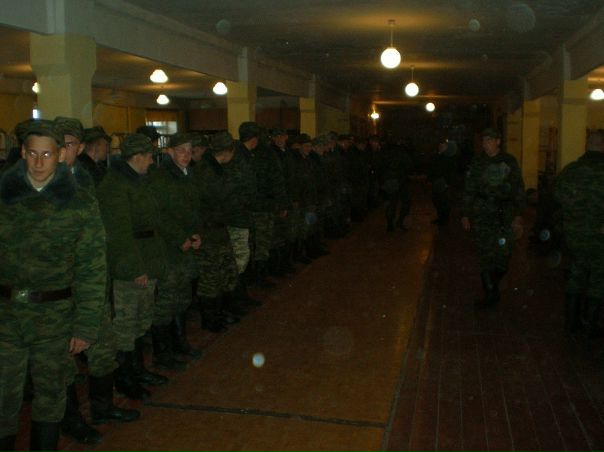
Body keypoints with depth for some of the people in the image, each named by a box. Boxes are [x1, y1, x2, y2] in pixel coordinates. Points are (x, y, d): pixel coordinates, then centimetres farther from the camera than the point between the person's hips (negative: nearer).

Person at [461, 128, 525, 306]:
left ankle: (492, 285, 25)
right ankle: (491, 293, 8)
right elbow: (469, 191, 10)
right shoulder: (477, 163, 7)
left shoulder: (509, 162, 4)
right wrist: (465, 215, 6)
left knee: (503, 255, -1)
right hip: (482, 216, 1)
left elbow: (519, 190, 4)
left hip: (505, 215, 0)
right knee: (486, 256, -2)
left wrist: (518, 216, -3)